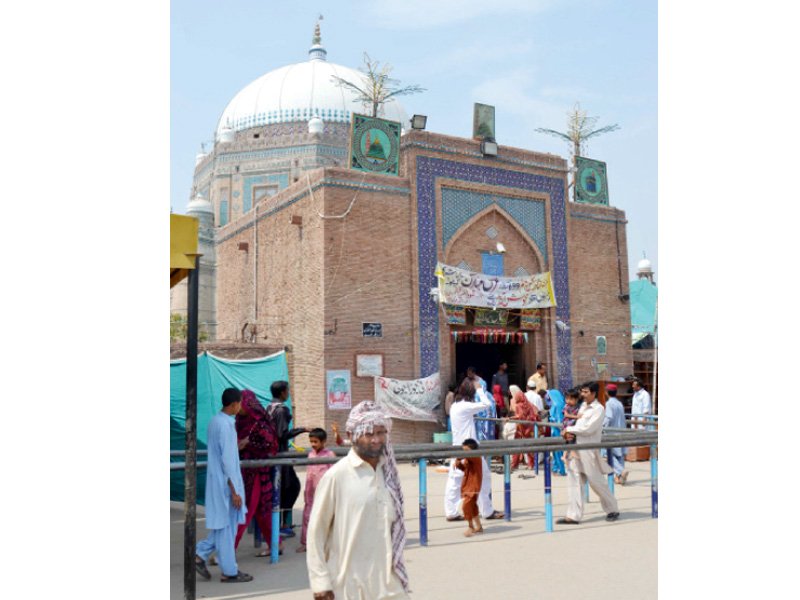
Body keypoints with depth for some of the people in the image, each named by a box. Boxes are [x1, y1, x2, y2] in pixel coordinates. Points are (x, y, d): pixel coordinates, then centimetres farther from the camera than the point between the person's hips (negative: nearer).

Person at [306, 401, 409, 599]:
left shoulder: (388, 471, 4)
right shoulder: (336, 476, -13)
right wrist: (320, 581, -10)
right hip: (350, 582, -5)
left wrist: (397, 566, 13)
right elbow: (316, 532, -9)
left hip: (388, 579, 5)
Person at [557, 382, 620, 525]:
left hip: (589, 450, -7)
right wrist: (571, 433, -3)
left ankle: (613, 510, 22)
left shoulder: (598, 408, -9)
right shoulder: (583, 406, 15)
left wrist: (569, 430, -11)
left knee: (596, 482, 3)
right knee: (574, 482, 2)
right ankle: (573, 516, 5)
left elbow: (588, 428, -17)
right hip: (577, 449, 7)